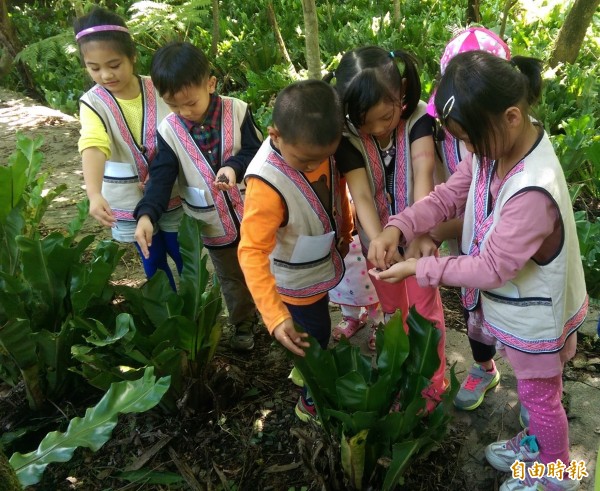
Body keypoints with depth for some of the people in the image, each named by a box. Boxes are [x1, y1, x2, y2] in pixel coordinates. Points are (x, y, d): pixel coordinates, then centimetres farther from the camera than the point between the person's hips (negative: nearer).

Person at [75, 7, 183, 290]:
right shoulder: (93, 103, -13)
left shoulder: (159, 90, -10)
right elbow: (94, 147, -30)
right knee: (154, 263, 15)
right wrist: (94, 194, -46)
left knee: (185, 259, 15)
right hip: (129, 201, 0)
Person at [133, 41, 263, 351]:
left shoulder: (236, 111, -15)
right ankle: (243, 324, 42)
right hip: (213, 223, 1)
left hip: (253, 212, -1)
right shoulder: (169, 130, -12)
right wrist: (147, 214, -31)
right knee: (231, 278, 20)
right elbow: (162, 176, -16)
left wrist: (234, 166, -34)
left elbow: (256, 151, -13)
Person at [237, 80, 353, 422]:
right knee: (314, 339, 16)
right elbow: (252, 252, -38)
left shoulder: (316, 148, -19)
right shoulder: (267, 186, -39)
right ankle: (312, 399, 45)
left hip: (323, 265, 7)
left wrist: (345, 231, 13)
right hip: (298, 284, -7)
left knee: (318, 333, 31)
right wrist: (276, 316, -43)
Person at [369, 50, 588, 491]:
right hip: (514, 304, 8)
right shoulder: (498, 144, -14)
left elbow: (490, 269, -31)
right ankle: (537, 443, 58)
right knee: (534, 389, 31)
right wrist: (398, 227, -22)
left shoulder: (533, 193, -40)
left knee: (539, 394, 19)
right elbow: (448, 196, -7)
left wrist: (417, 269, -27)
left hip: (533, 317, -7)